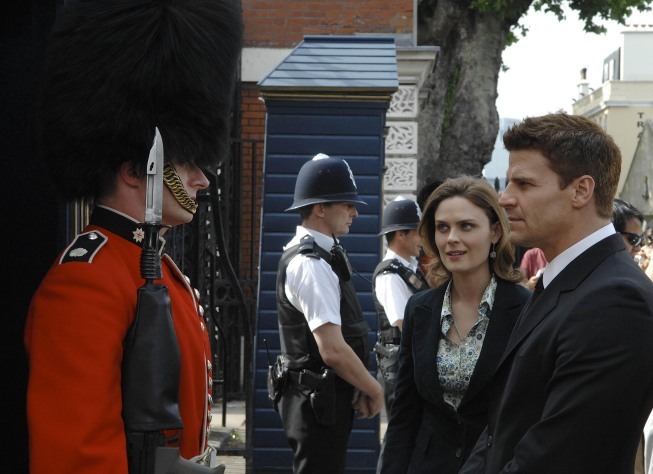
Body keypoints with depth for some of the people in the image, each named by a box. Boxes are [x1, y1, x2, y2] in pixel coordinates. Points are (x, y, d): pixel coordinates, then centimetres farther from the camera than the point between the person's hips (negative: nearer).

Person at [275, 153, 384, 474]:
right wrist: (374, 391, -11)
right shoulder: (311, 265, -19)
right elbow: (333, 350, -24)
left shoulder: (318, 255, 13)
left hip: (317, 397, 10)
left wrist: (359, 388, 9)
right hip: (320, 399, -10)